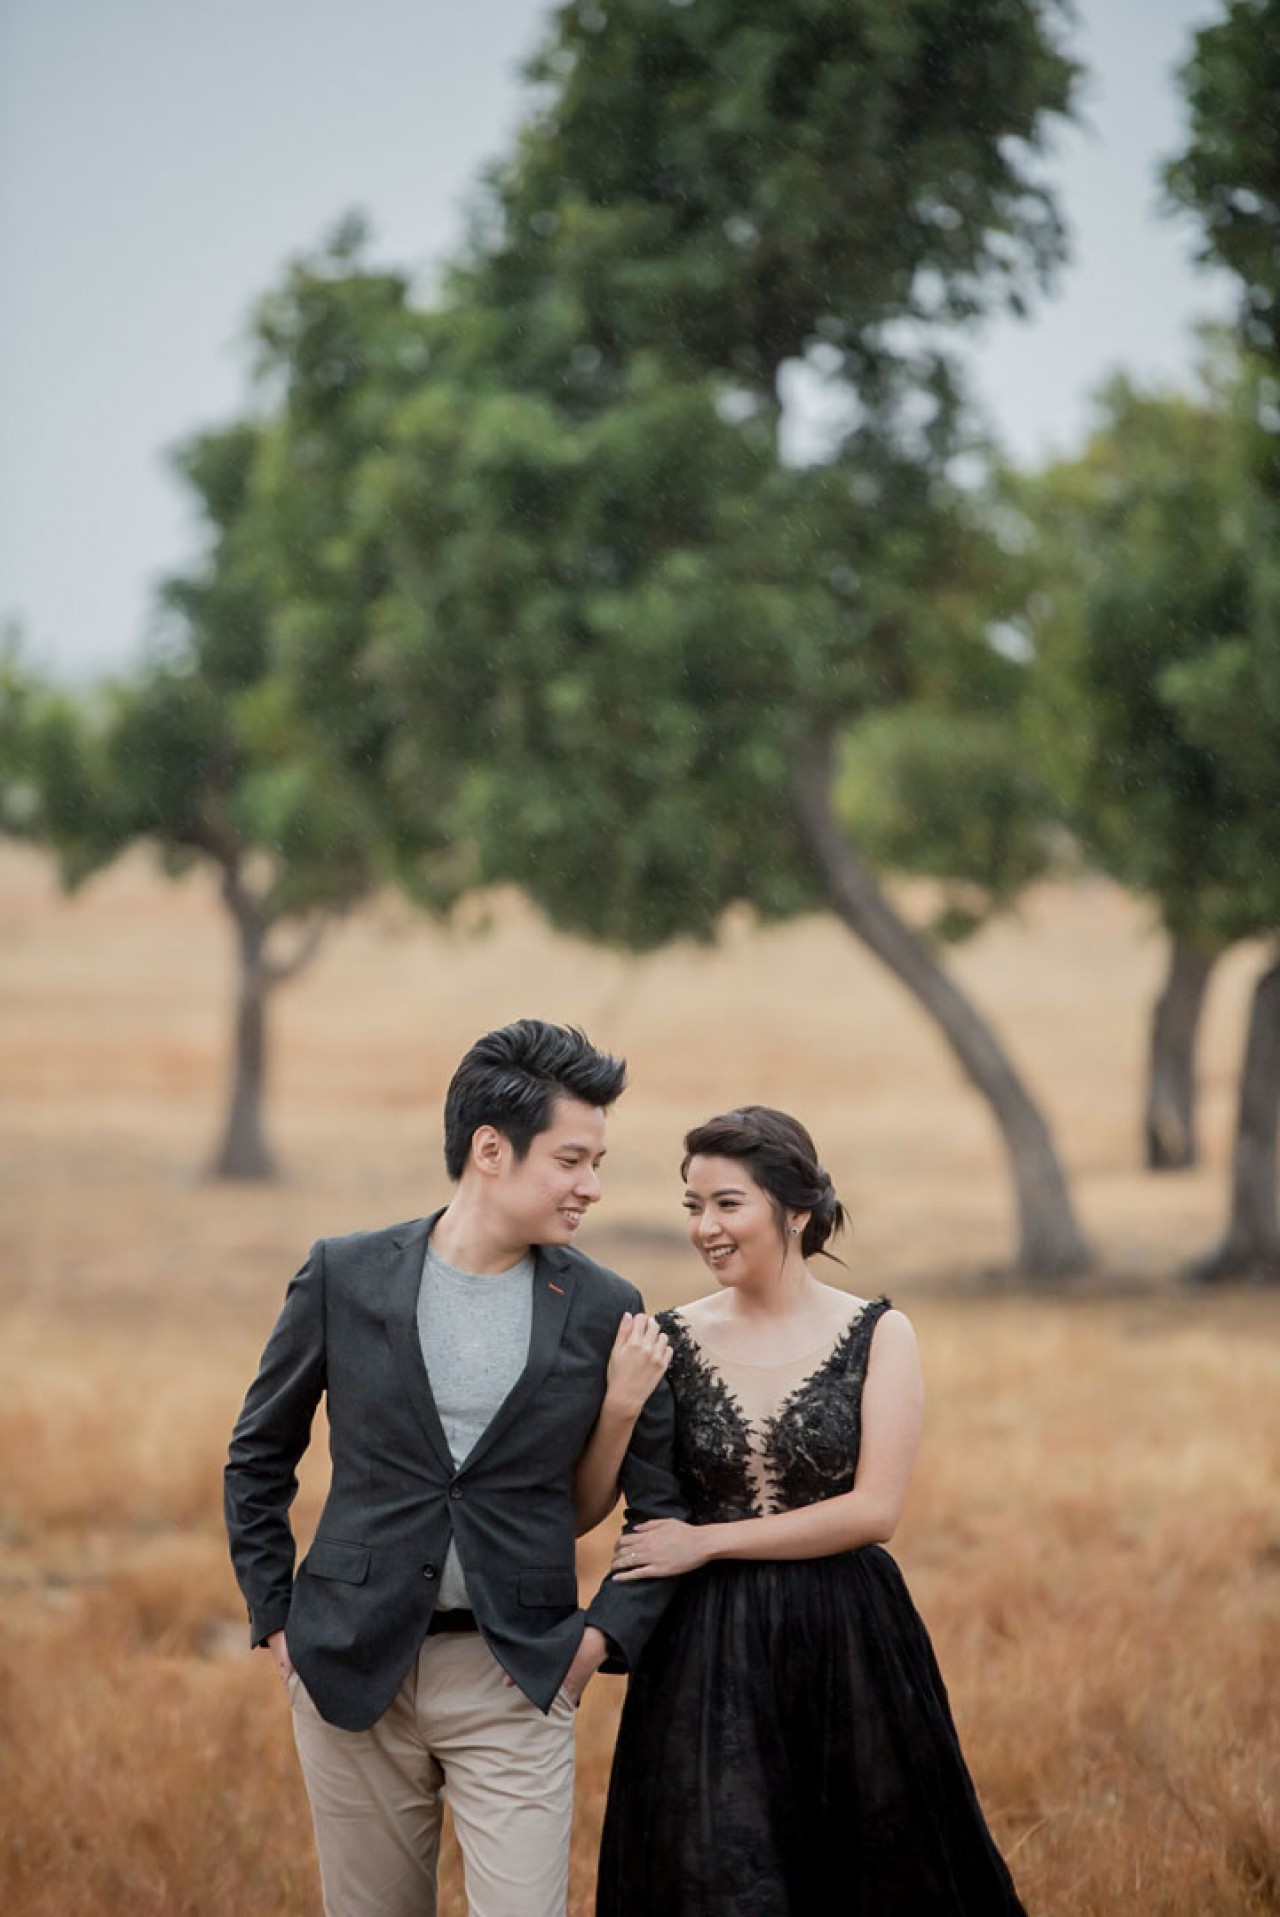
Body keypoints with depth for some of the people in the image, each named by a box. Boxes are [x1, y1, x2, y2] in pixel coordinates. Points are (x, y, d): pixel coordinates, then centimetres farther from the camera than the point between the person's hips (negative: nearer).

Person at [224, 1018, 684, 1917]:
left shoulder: (606, 1311, 0)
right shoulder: (346, 1277, 0)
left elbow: (665, 1502, 8)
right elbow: (260, 1455, 10)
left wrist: (606, 1633, -4)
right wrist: (274, 1619, 5)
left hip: (516, 1679, 0)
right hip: (352, 1671, 1)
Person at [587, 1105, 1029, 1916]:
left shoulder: (878, 1334, -3)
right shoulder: (673, 1339, 2)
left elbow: (874, 1510, -11)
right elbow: (584, 1508, -1)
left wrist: (707, 1542, -12)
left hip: (844, 1650, -1)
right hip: (709, 1658, 1)